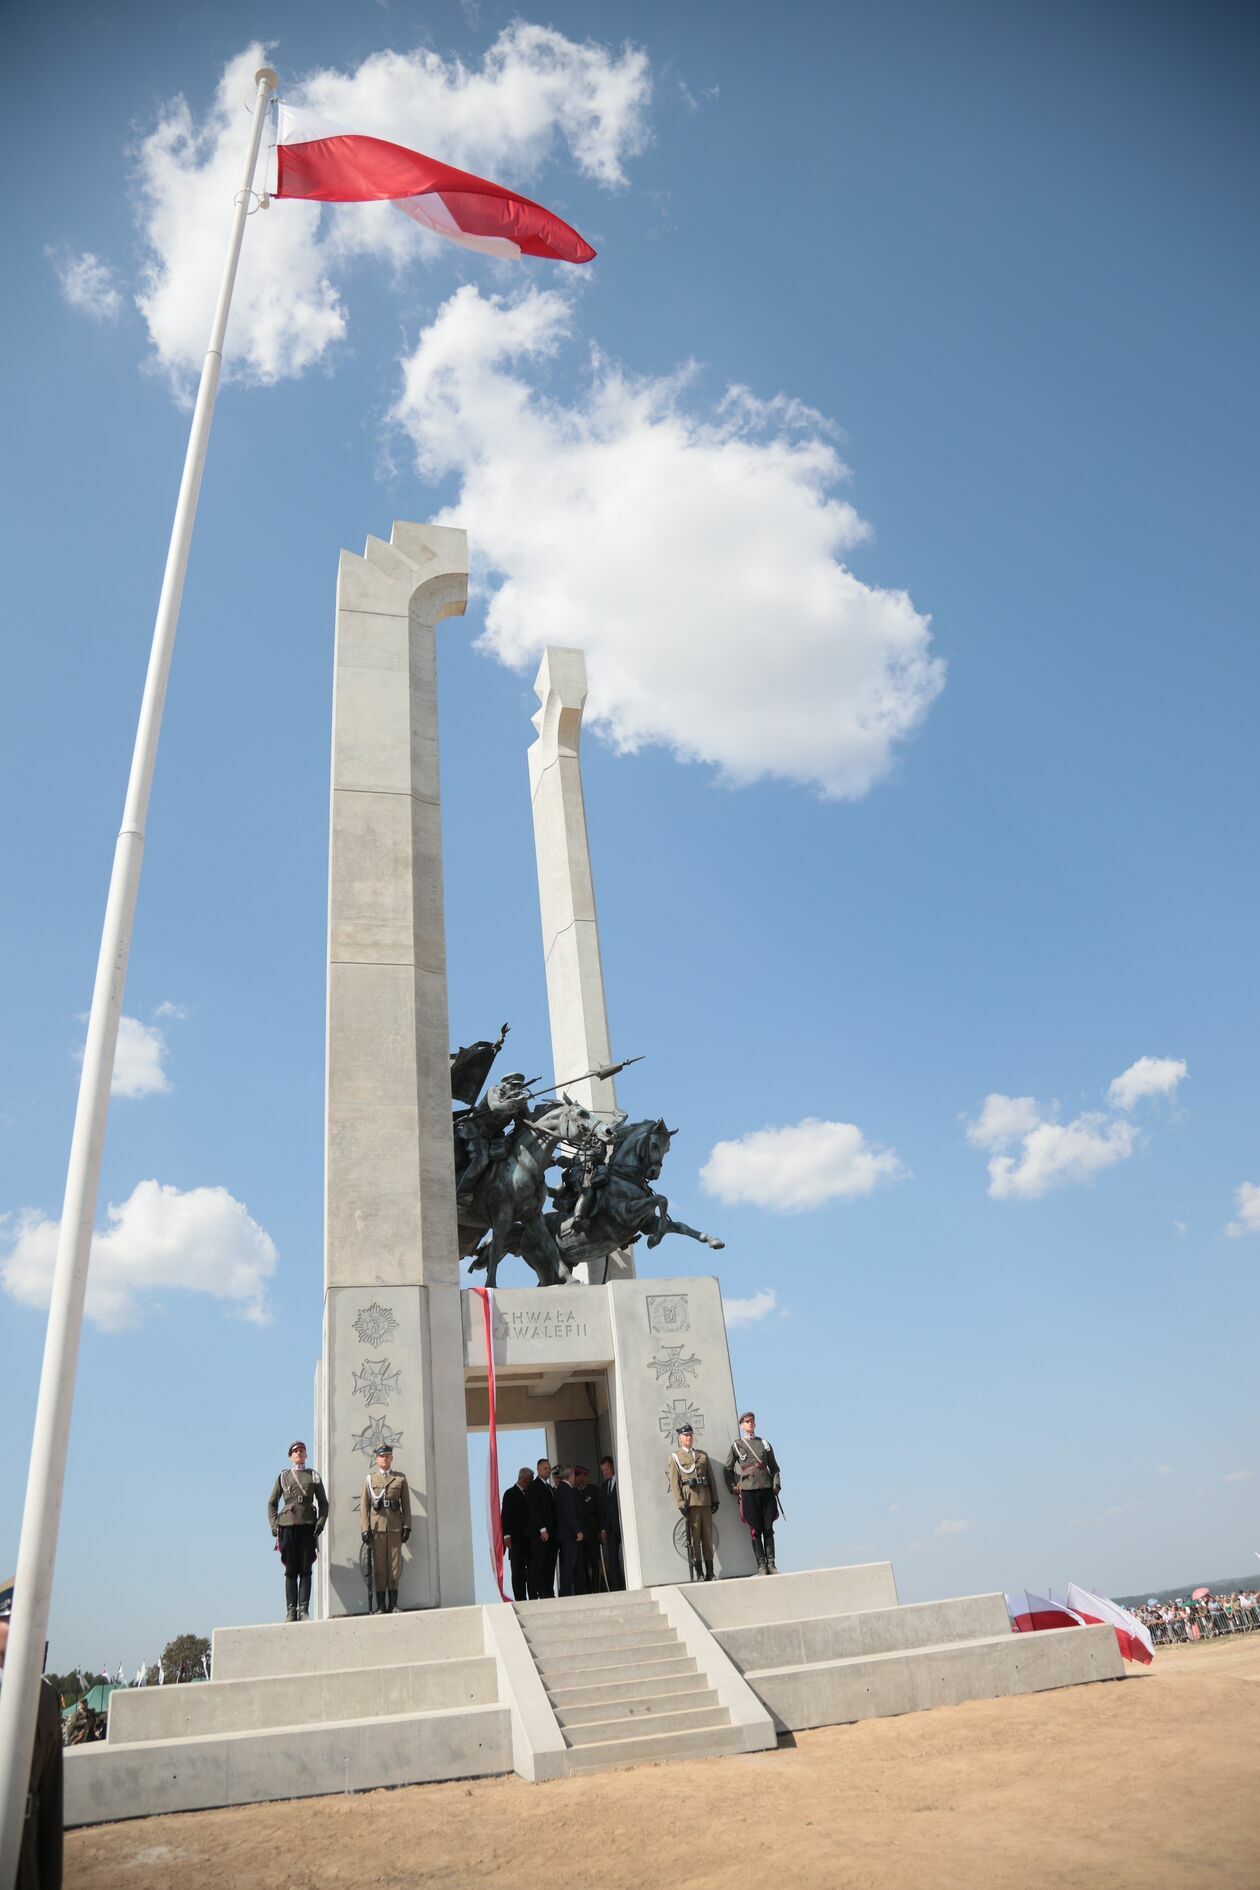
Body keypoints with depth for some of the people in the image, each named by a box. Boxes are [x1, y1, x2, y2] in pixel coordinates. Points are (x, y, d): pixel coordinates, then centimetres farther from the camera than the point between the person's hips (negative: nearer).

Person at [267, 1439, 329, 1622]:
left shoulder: (313, 1476, 13)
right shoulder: (283, 1476, 12)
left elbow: (323, 1503, 13)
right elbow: (272, 1503, 13)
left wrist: (320, 1523, -1)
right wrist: (274, 1525, 1)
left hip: (308, 1526, 0)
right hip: (288, 1526, 0)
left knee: (306, 1570, -2)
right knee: (290, 1571, 0)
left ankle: (304, 1610, -1)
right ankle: (291, 1611, 4)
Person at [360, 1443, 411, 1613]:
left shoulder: (400, 1478, 11)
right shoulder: (370, 1478, 9)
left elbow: (406, 1504, 9)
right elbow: (364, 1505, 4)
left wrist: (407, 1526, 1)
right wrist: (365, 1528, -5)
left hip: (395, 1526, 1)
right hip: (377, 1527, -1)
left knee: (395, 1565, 0)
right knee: (379, 1566, -1)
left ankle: (393, 1604, 7)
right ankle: (381, 1606, 4)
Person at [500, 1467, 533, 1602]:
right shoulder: (510, 1494, -3)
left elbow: (530, 1514, 15)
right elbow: (505, 1516, -8)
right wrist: (506, 1536, -16)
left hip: (529, 1539, 6)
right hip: (516, 1539, -6)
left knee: (531, 1570, 6)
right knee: (518, 1571, -3)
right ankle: (520, 1600, -2)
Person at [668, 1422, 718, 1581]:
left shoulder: (703, 1455, 17)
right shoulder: (675, 1457, 5)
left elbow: (711, 1478, 15)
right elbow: (674, 1482, -2)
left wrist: (715, 1499, 7)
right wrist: (680, 1502, -12)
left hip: (705, 1500, 4)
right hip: (689, 1500, -4)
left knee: (708, 1535, 4)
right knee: (694, 1536, -4)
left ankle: (710, 1572, 9)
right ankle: (697, 1573, 0)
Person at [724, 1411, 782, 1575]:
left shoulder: (764, 1443, 15)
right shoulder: (736, 1445, 7)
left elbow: (774, 1467, 17)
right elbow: (728, 1470, 9)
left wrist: (776, 1484, 4)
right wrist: (734, 1488, -1)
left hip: (766, 1489, 2)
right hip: (748, 1490, -2)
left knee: (768, 1528, 2)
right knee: (755, 1530, -1)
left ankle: (771, 1564, 7)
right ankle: (761, 1566, 4)